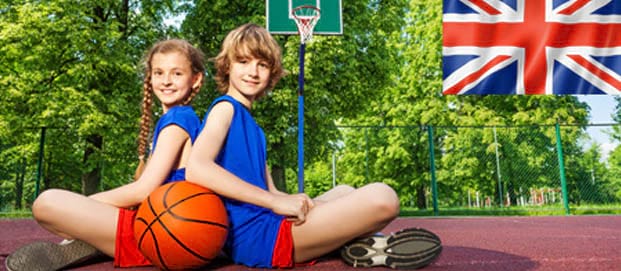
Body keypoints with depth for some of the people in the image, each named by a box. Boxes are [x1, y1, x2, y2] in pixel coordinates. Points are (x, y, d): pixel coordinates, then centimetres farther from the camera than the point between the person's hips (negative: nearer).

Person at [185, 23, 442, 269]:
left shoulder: (251, 126, 20)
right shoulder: (225, 108, -5)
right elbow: (196, 168, -24)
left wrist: (299, 203, -4)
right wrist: (275, 201, -24)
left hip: (266, 224, 10)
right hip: (255, 234, -10)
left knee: (344, 192, 30)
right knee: (382, 197, -20)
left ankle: (356, 242, 3)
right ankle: (360, 247, 8)